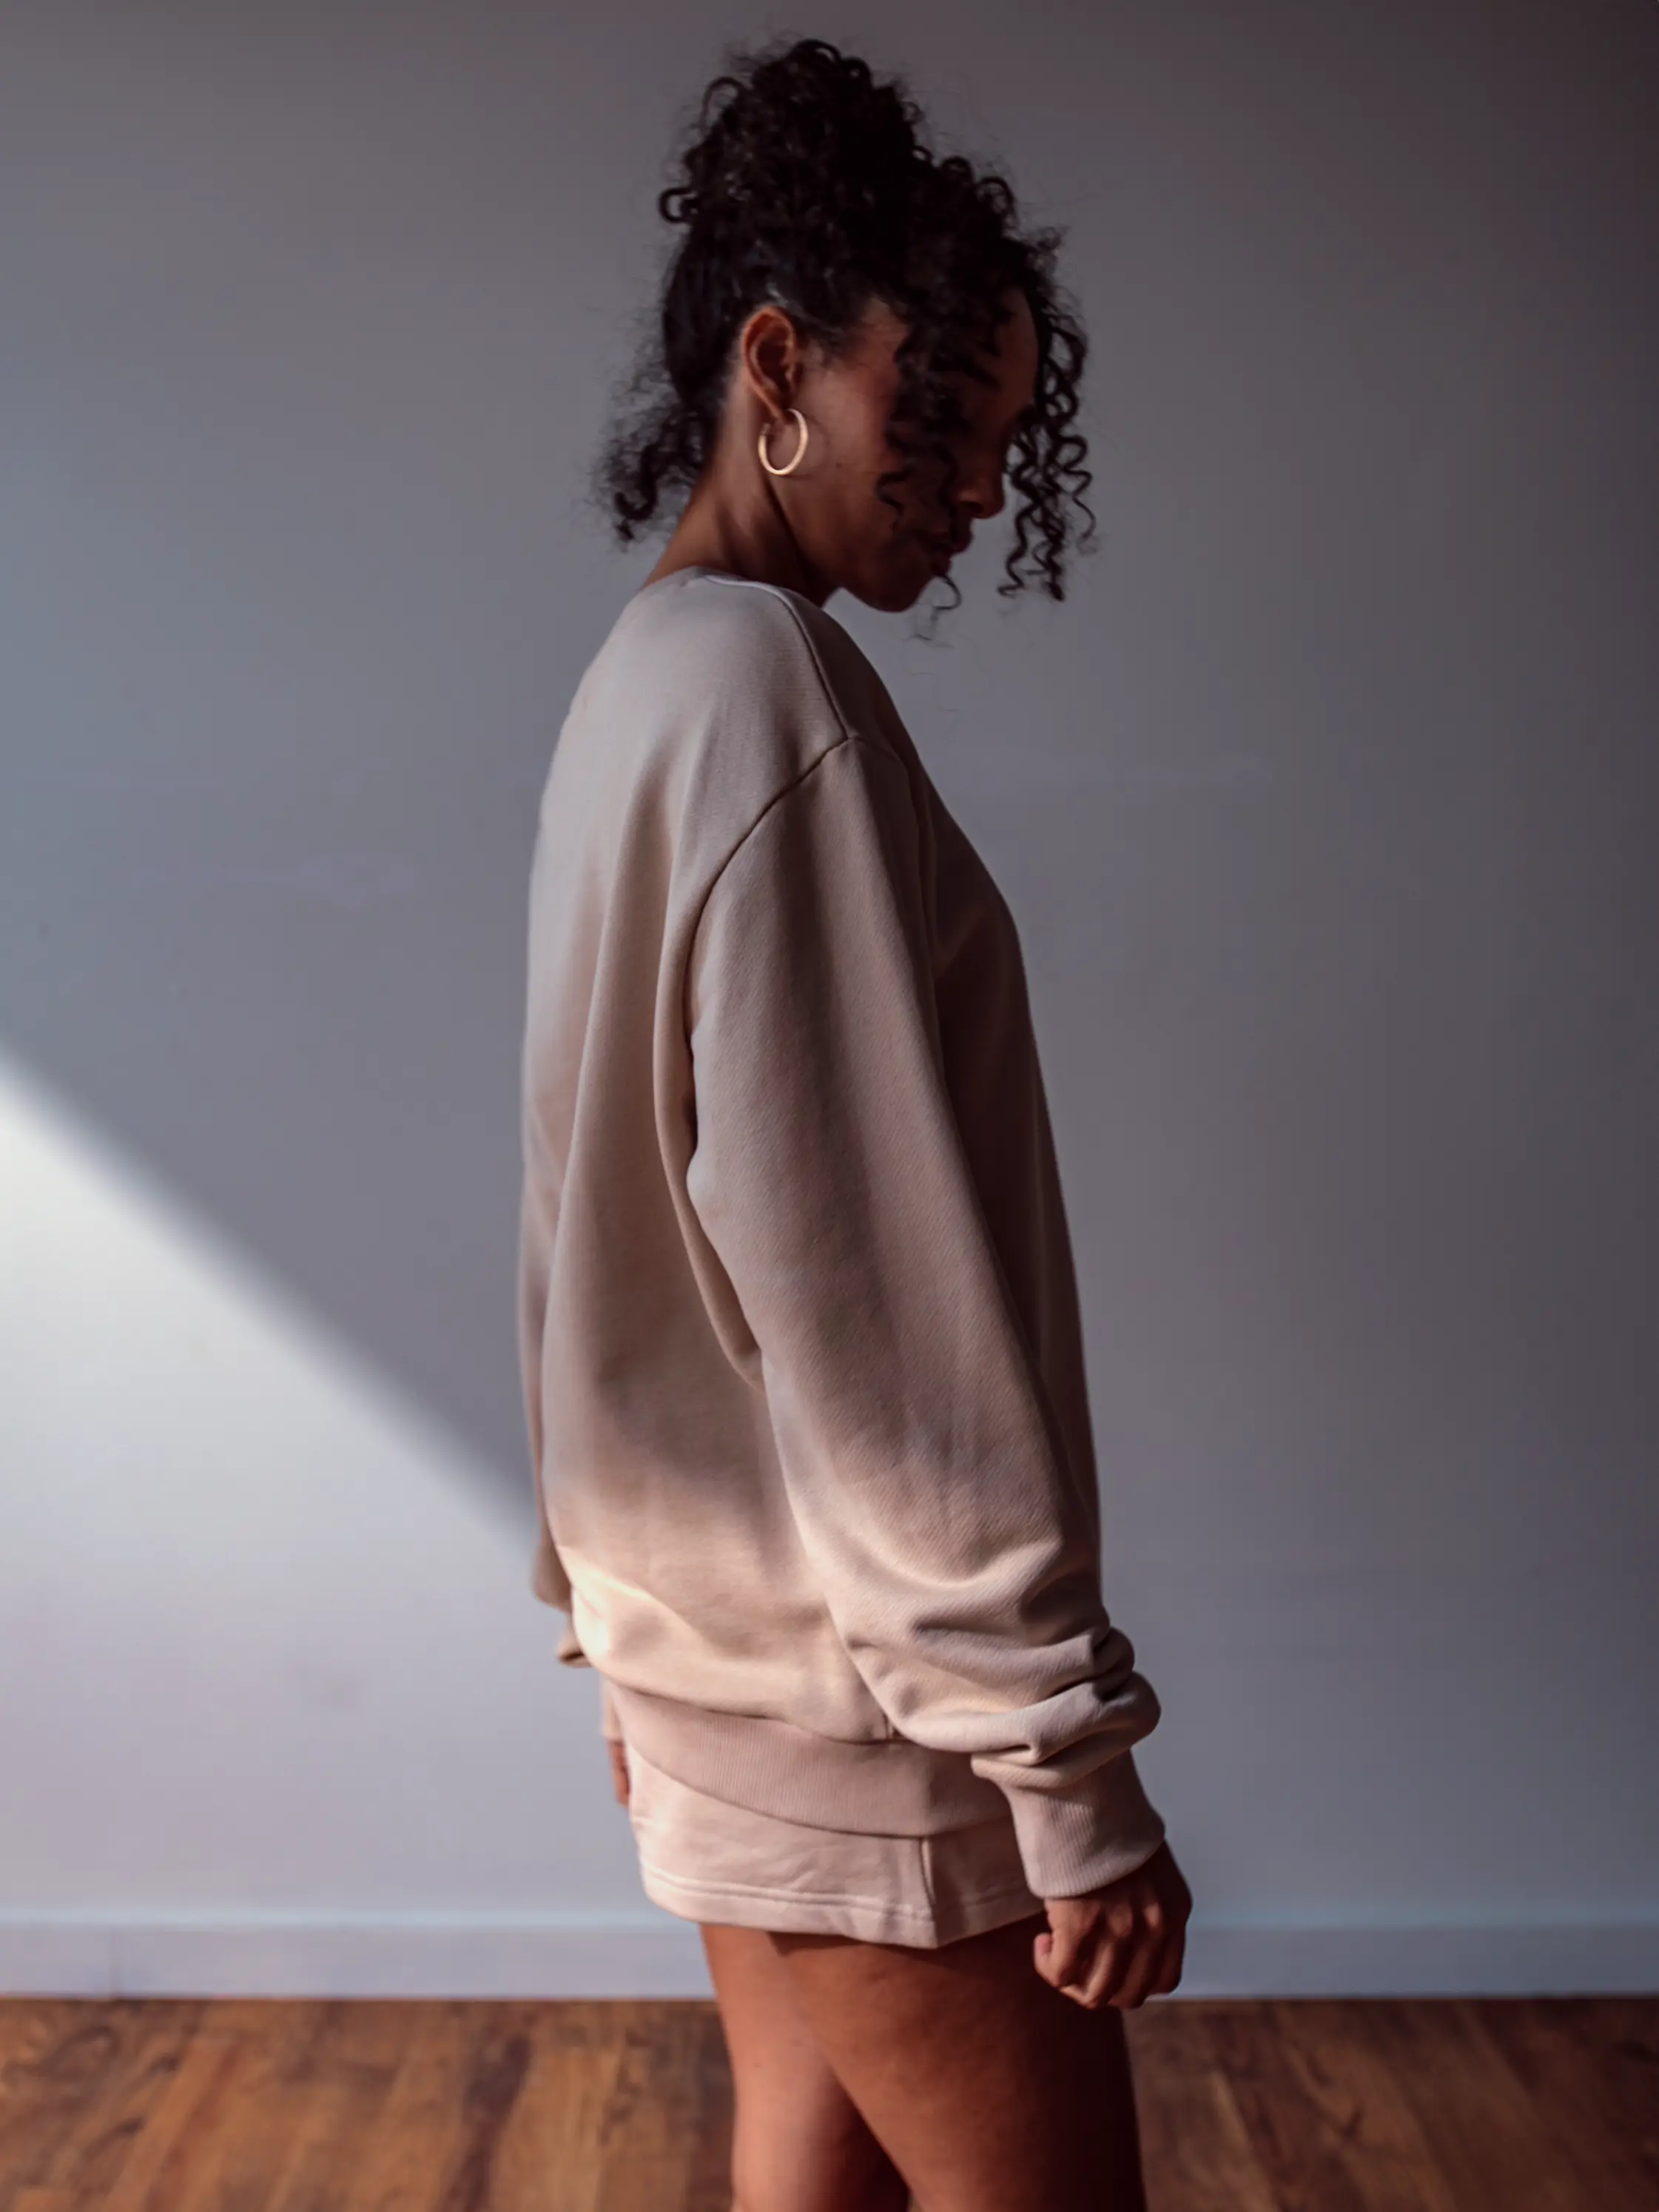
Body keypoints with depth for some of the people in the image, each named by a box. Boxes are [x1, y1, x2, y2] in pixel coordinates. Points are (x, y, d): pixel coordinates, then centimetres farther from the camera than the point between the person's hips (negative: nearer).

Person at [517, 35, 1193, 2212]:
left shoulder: (642, 681, 13)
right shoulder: (768, 685, -17)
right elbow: (870, 1297, -22)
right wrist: (1067, 1760, -18)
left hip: (722, 1636, 9)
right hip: (860, 1696, -9)